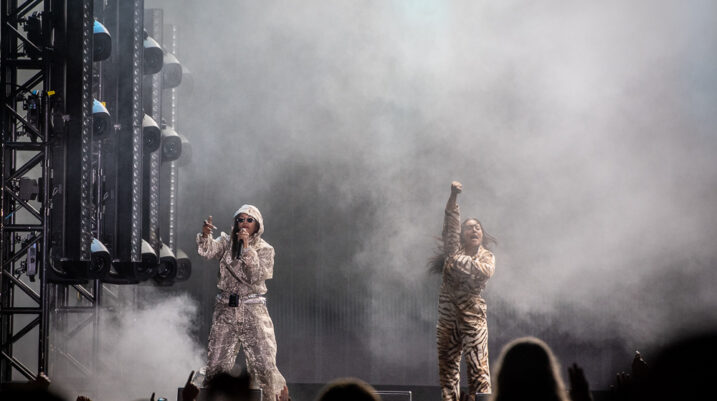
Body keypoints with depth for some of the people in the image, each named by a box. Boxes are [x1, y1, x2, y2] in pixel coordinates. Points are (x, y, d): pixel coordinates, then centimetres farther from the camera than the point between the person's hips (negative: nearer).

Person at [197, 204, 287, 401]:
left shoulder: (265, 250, 1)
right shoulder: (226, 242, 5)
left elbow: (257, 277, -14)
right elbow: (208, 251, -15)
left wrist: (247, 248, -19)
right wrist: (205, 235, -37)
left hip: (253, 312, -2)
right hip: (226, 310, 2)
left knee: (264, 365, -9)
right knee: (217, 365, 3)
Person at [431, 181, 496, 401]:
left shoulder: (487, 256, 7)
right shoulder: (454, 249, 8)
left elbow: (484, 270, -15)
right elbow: (451, 222, -3)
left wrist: (456, 259, -11)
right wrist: (453, 196, -15)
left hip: (473, 315, -2)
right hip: (448, 314, 2)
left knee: (478, 365, -9)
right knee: (447, 364, 3)